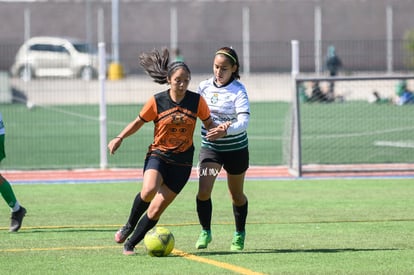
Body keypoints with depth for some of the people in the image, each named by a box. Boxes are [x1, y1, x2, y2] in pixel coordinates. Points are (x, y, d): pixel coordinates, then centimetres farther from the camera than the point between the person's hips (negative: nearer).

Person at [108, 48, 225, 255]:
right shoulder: (157, 101, -7)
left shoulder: (197, 101, -5)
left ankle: (130, 244, 12)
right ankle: (129, 225, -3)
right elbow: (139, 122, 6)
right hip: (158, 154, -1)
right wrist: (120, 138, -7)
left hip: (182, 162, 1)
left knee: (156, 209, -3)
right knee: (149, 191, -30)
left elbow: (209, 124, 7)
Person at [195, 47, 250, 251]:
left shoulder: (238, 91, -17)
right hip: (210, 147, 2)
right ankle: (205, 232, 3)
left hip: (236, 148, -2)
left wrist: (226, 131, -45)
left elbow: (244, 121, -31)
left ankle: (239, 235, 35)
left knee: (236, 195, 14)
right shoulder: (204, 87, -3)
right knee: (203, 191, -16)